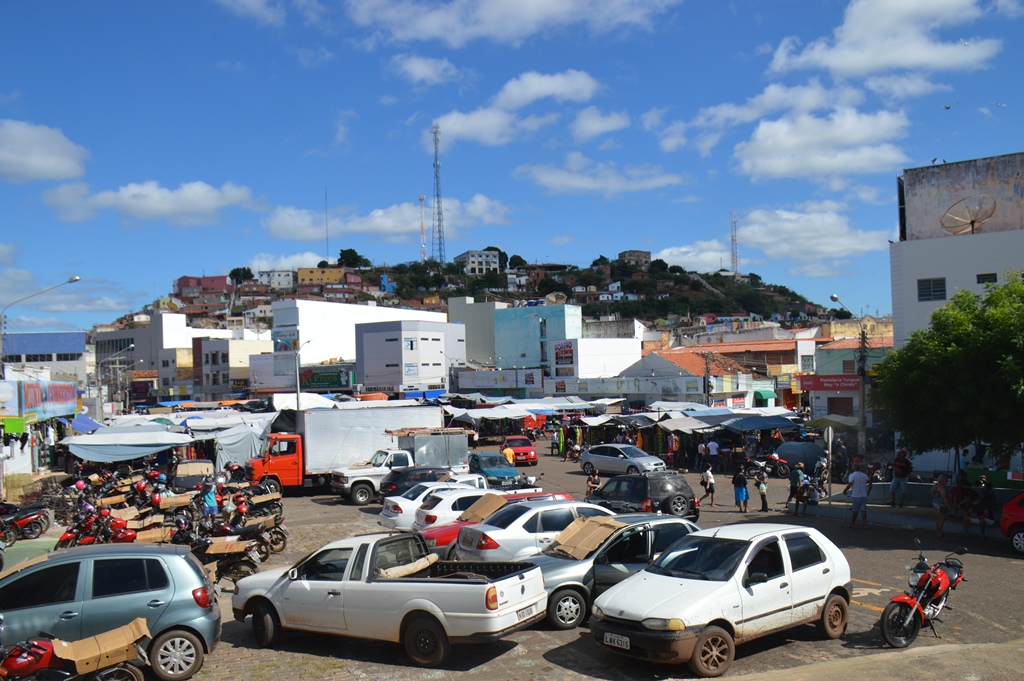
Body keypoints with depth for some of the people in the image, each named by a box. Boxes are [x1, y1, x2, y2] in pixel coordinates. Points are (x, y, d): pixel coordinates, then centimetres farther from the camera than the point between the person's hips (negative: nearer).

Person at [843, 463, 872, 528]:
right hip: (864, 495, 4)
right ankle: (864, 523, -1)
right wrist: (868, 491, 17)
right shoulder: (864, 475, 8)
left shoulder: (852, 475, -9)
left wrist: (844, 491, -7)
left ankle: (852, 524, 13)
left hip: (856, 495, -4)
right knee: (863, 509, 4)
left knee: (854, 510, 4)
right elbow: (870, 482, 7)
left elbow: (849, 485, -18)